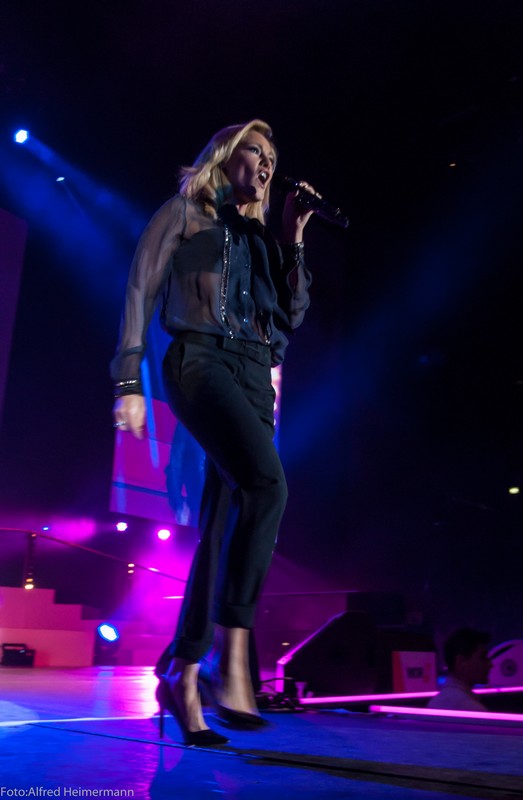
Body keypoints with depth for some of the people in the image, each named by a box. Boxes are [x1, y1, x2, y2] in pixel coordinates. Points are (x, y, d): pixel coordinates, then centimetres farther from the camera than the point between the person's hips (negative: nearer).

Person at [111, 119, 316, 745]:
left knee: (223, 527, 0)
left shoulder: (260, 237, 27)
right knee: (267, 484, -31)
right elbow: (140, 291, 2)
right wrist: (128, 381, -8)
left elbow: (293, 314, 19)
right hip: (201, 360, -6)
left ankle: (181, 675, 8)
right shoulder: (185, 212, 11)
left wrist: (293, 241, 13)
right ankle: (230, 659, -29)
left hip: (253, 376, 7)